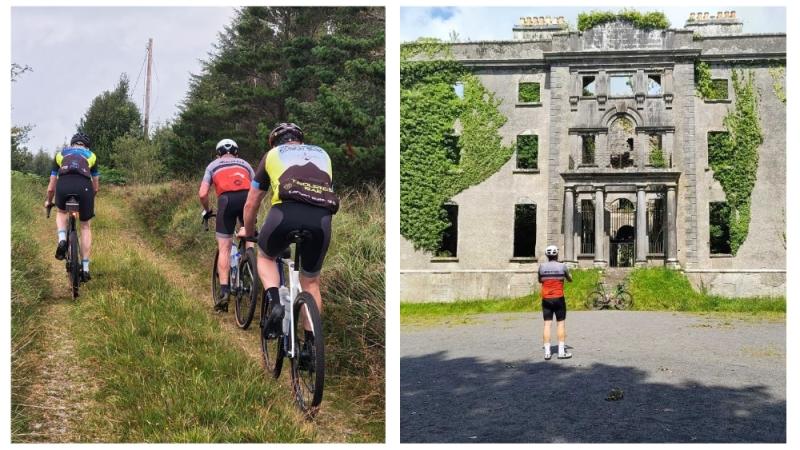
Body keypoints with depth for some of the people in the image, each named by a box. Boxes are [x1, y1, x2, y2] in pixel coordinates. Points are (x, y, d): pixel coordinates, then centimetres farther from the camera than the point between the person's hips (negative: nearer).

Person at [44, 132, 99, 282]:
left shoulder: (60, 154, 33)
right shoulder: (91, 156, 32)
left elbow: (51, 186, 37)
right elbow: (96, 187, 37)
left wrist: (48, 201, 56)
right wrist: (90, 199, 57)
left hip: (64, 184, 0)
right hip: (84, 186, 0)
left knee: (61, 212, 34)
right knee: (85, 226, 19)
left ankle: (62, 240, 6)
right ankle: (85, 268, 15)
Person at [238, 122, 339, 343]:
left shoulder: (273, 154, 27)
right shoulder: (321, 154, 33)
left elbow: (251, 204, 33)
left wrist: (248, 231, 51)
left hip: (287, 211, -2)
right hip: (322, 218, 2)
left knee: (266, 257, 28)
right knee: (311, 282, 21)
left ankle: (274, 304, 4)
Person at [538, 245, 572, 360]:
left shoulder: (542, 267, -1)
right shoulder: (562, 266, -5)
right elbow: (570, 279, 11)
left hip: (546, 299, 2)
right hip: (558, 298, -2)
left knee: (547, 324, 3)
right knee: (560, 324, 5)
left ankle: (547, 352, 0)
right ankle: (561, 351, 3)